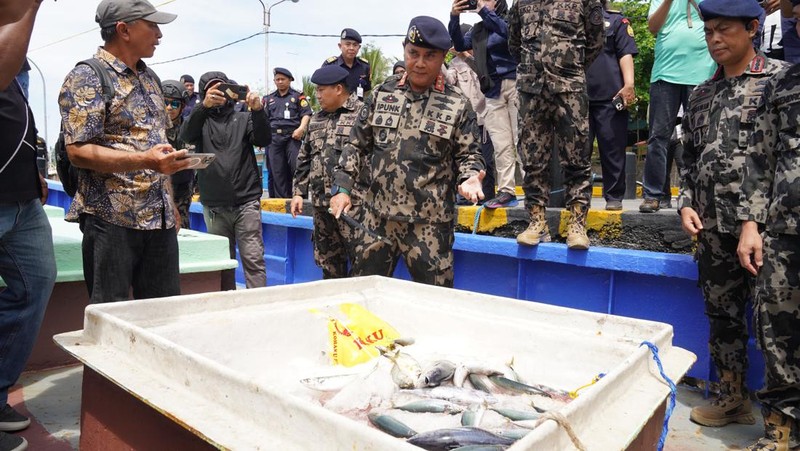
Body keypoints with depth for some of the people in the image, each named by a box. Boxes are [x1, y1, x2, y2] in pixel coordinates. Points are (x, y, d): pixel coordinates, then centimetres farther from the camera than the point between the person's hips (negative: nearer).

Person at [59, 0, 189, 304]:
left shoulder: (149, 78, 16)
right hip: (112, 218, -7)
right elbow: (78, 151, -15)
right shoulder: (86, 79, -7)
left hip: (160, 218, 7)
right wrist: (145, 160, -27)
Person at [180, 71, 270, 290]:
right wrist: (204, 106, -27)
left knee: (253, 259, -6)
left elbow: (263, 140, -4)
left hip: (246, 201, -1)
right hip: (214, 206, 1)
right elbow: (186, 135, -10)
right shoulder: (201, 120, 13)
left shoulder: (243, 119, 13)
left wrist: (258, 110, -22)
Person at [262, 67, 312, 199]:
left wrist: (301, 128, -16)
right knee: (276, 171, 4)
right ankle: (281, 200, 9)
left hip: (292, 136, -4)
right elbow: (263, 119, 21)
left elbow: (306, 114, 1)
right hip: (273, 137, 4)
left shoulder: (298, 96, 9)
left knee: (297, 167, -14)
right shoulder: (269, 99, 21)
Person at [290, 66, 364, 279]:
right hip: (321, 204, 7)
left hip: (354, 204, -7)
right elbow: (304, 160, 21)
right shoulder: (316, 119, 17)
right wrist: (299, 191, 15)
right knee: (327, 260, 15)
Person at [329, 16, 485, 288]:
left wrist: (469, 178, -20)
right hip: (378, 216, 4)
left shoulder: (457, 105, -2)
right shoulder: (382, 94, 7)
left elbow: (468, 155, 3)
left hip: (428, 222, -3)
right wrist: (342, 187, 4)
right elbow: (357, 145, 11)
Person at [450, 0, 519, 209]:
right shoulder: (478, 30, 20)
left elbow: (508, 31, -15)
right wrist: (454, 17, -3)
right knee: (501, 144, 1)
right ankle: (506, 191, 2)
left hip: (515, 84, -4)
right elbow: (460, 44, 9)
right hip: (492, 91, 5)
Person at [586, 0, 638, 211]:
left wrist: (629, 85, -12)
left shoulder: (616, 20, 11)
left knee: (612, 149, 0)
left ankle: (614, 197, 7)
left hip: (610, 96, -2)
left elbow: (625, 55, 1)